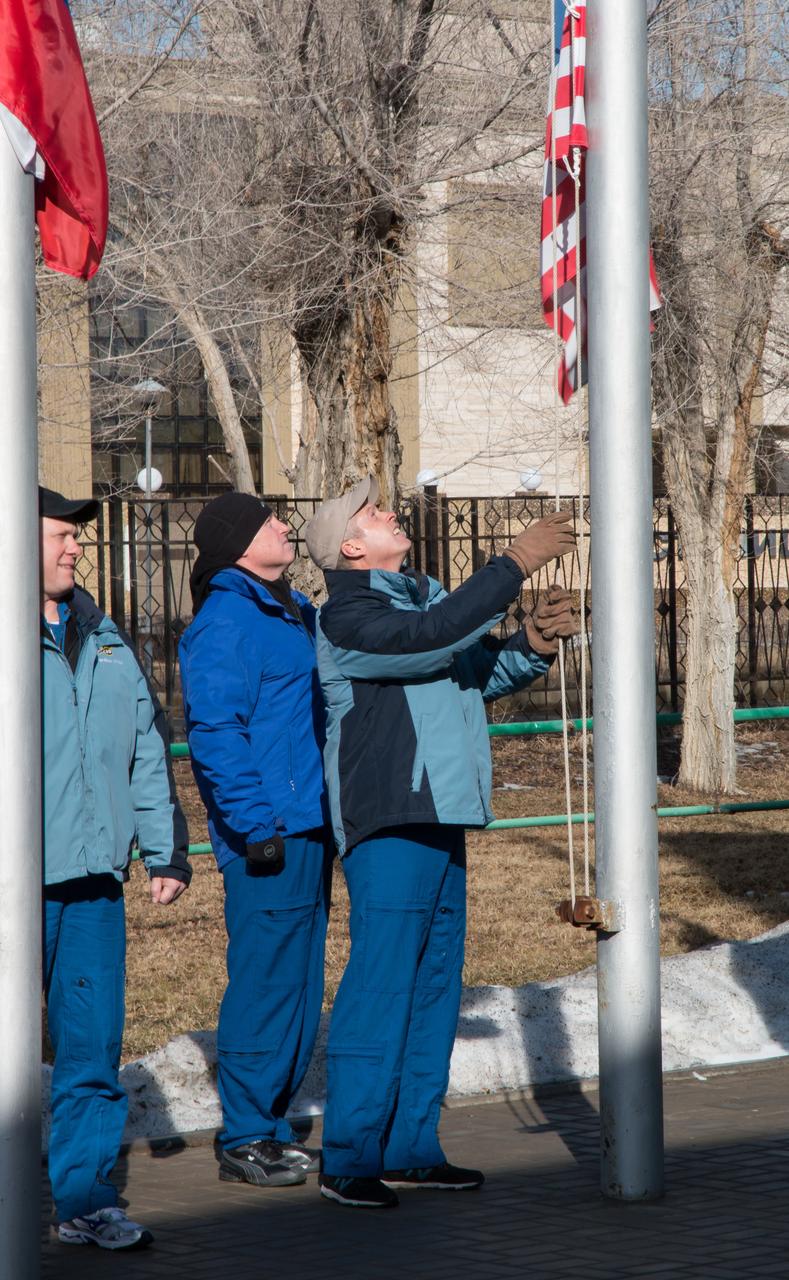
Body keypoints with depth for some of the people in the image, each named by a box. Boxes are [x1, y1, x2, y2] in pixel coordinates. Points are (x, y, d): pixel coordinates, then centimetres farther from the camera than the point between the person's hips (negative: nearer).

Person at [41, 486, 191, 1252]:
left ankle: (84, 1197, 14)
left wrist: (165, 849, 17)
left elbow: (146, 747, 21)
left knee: (92, 1046, 7)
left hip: (94, 877, 6)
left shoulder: (103, 640, 16)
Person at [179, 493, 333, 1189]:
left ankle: (272, 1125, 22)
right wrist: (256, 825, -20)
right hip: (269, 837, -9)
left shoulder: (296, 613, 17)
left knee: (298, 982, 13)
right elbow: (214, 733, -17)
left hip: (310, 830, 9)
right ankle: (245, 1140, 2)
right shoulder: (226, 620, -11)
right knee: (265, 982, -5)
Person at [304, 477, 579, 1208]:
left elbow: (481, 672, 21)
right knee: (380, 983, -10)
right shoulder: (347, 616, -10)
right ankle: (348, 1160, -7)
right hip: (388, 824, -9)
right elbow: (429, 639, -27)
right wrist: (515, 566, -24)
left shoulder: (423, 595, 18)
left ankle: (410, 1148, 18)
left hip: (440, 818, 9)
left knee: (434, 983, 11)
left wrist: (533, 643, 0)